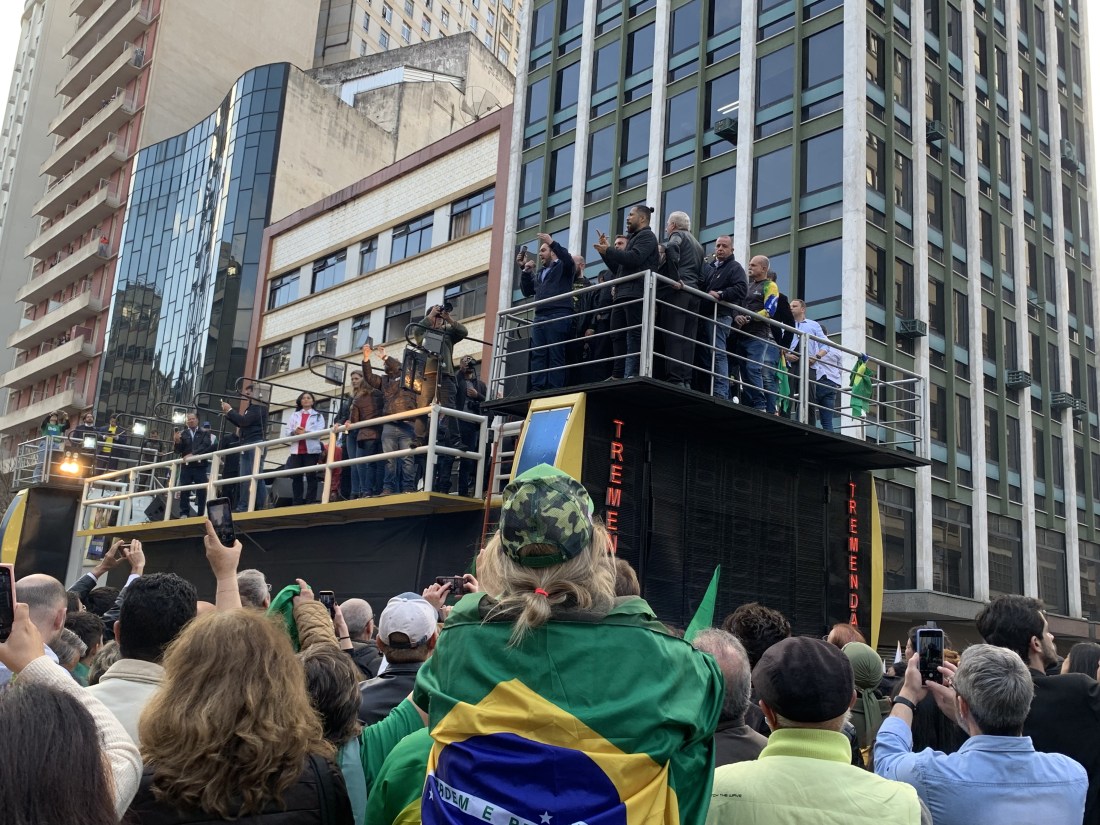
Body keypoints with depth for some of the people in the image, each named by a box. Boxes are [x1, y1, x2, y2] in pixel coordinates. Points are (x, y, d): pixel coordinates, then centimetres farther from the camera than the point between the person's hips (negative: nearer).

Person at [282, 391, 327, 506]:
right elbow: (286, 431, 8)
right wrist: (295, 432, -13)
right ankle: (296, 503, 2)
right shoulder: (294, 415, 20)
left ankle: (310, 502, -5)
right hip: (296, 450, 3)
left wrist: (306, 432, -19)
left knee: (311, 476, -5)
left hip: (312, 449, -2)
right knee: (296, 477, -1)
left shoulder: (318, 416, 12)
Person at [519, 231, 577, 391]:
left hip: (558, 315, -7)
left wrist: (553, 242, -17)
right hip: (540, 316, 7)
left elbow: (569, 260, -13)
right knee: (538, 354, -3)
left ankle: (555, 388, -15)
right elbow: (527, 291, 25)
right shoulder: (539, 273, 30)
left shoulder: (562, 267, 10)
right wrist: (526, 271, 15)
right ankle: (537, 388, -8)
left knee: (556, 354, -11)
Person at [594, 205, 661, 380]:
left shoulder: (647, 236, 2)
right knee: (617, 335, 4)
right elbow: (618, 269, 30)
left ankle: (631, 375, -17)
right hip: (623, 295, 10)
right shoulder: (634, 239, 31)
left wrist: (608, 251, -9)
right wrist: (606, 251, 19)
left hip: (635, 294, -10)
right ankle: (618, 375, 2)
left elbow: (634, 258, -16)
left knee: (634, 336, -13)